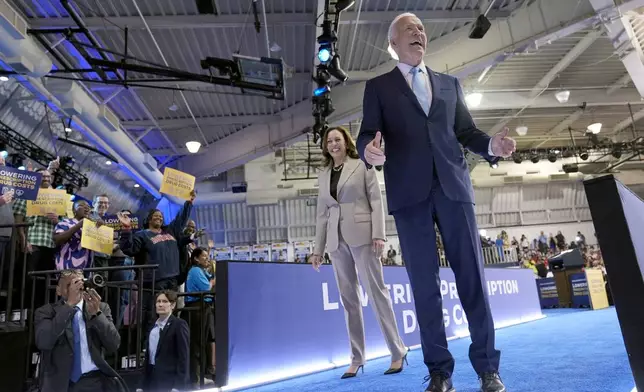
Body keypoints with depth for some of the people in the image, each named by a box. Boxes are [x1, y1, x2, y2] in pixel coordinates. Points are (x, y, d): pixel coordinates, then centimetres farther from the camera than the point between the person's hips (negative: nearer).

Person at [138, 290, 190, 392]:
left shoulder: (179, 324, -7)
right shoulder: (153, 326, 14)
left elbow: (183, 357, -12)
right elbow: (148, 355, 15)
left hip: (169, 381, -6)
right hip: (152, 380, 7)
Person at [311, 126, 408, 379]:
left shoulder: (362, 166, 5)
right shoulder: (323, 176, 16)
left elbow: (376, 201, -1)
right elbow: (322, 214, 15)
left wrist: (379, 234, -13)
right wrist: (318, 248, 11)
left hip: (361, 235, -4)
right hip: (336, 240, 4)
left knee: (376, 291, -4)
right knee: (348, 298, 6)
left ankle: (397, 351, 6)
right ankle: (357, 358, 14)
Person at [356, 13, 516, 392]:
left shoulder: (450, 83, 21)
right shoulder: (378, 87, 13)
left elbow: (466, 131, 16)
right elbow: (367, 134, 2)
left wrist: (491, 145, -5)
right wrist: (370, 149, -22)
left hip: (453, 186, 3)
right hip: (410, 192, -2)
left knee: (472, 275, 0)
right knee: (424, 282, 0)